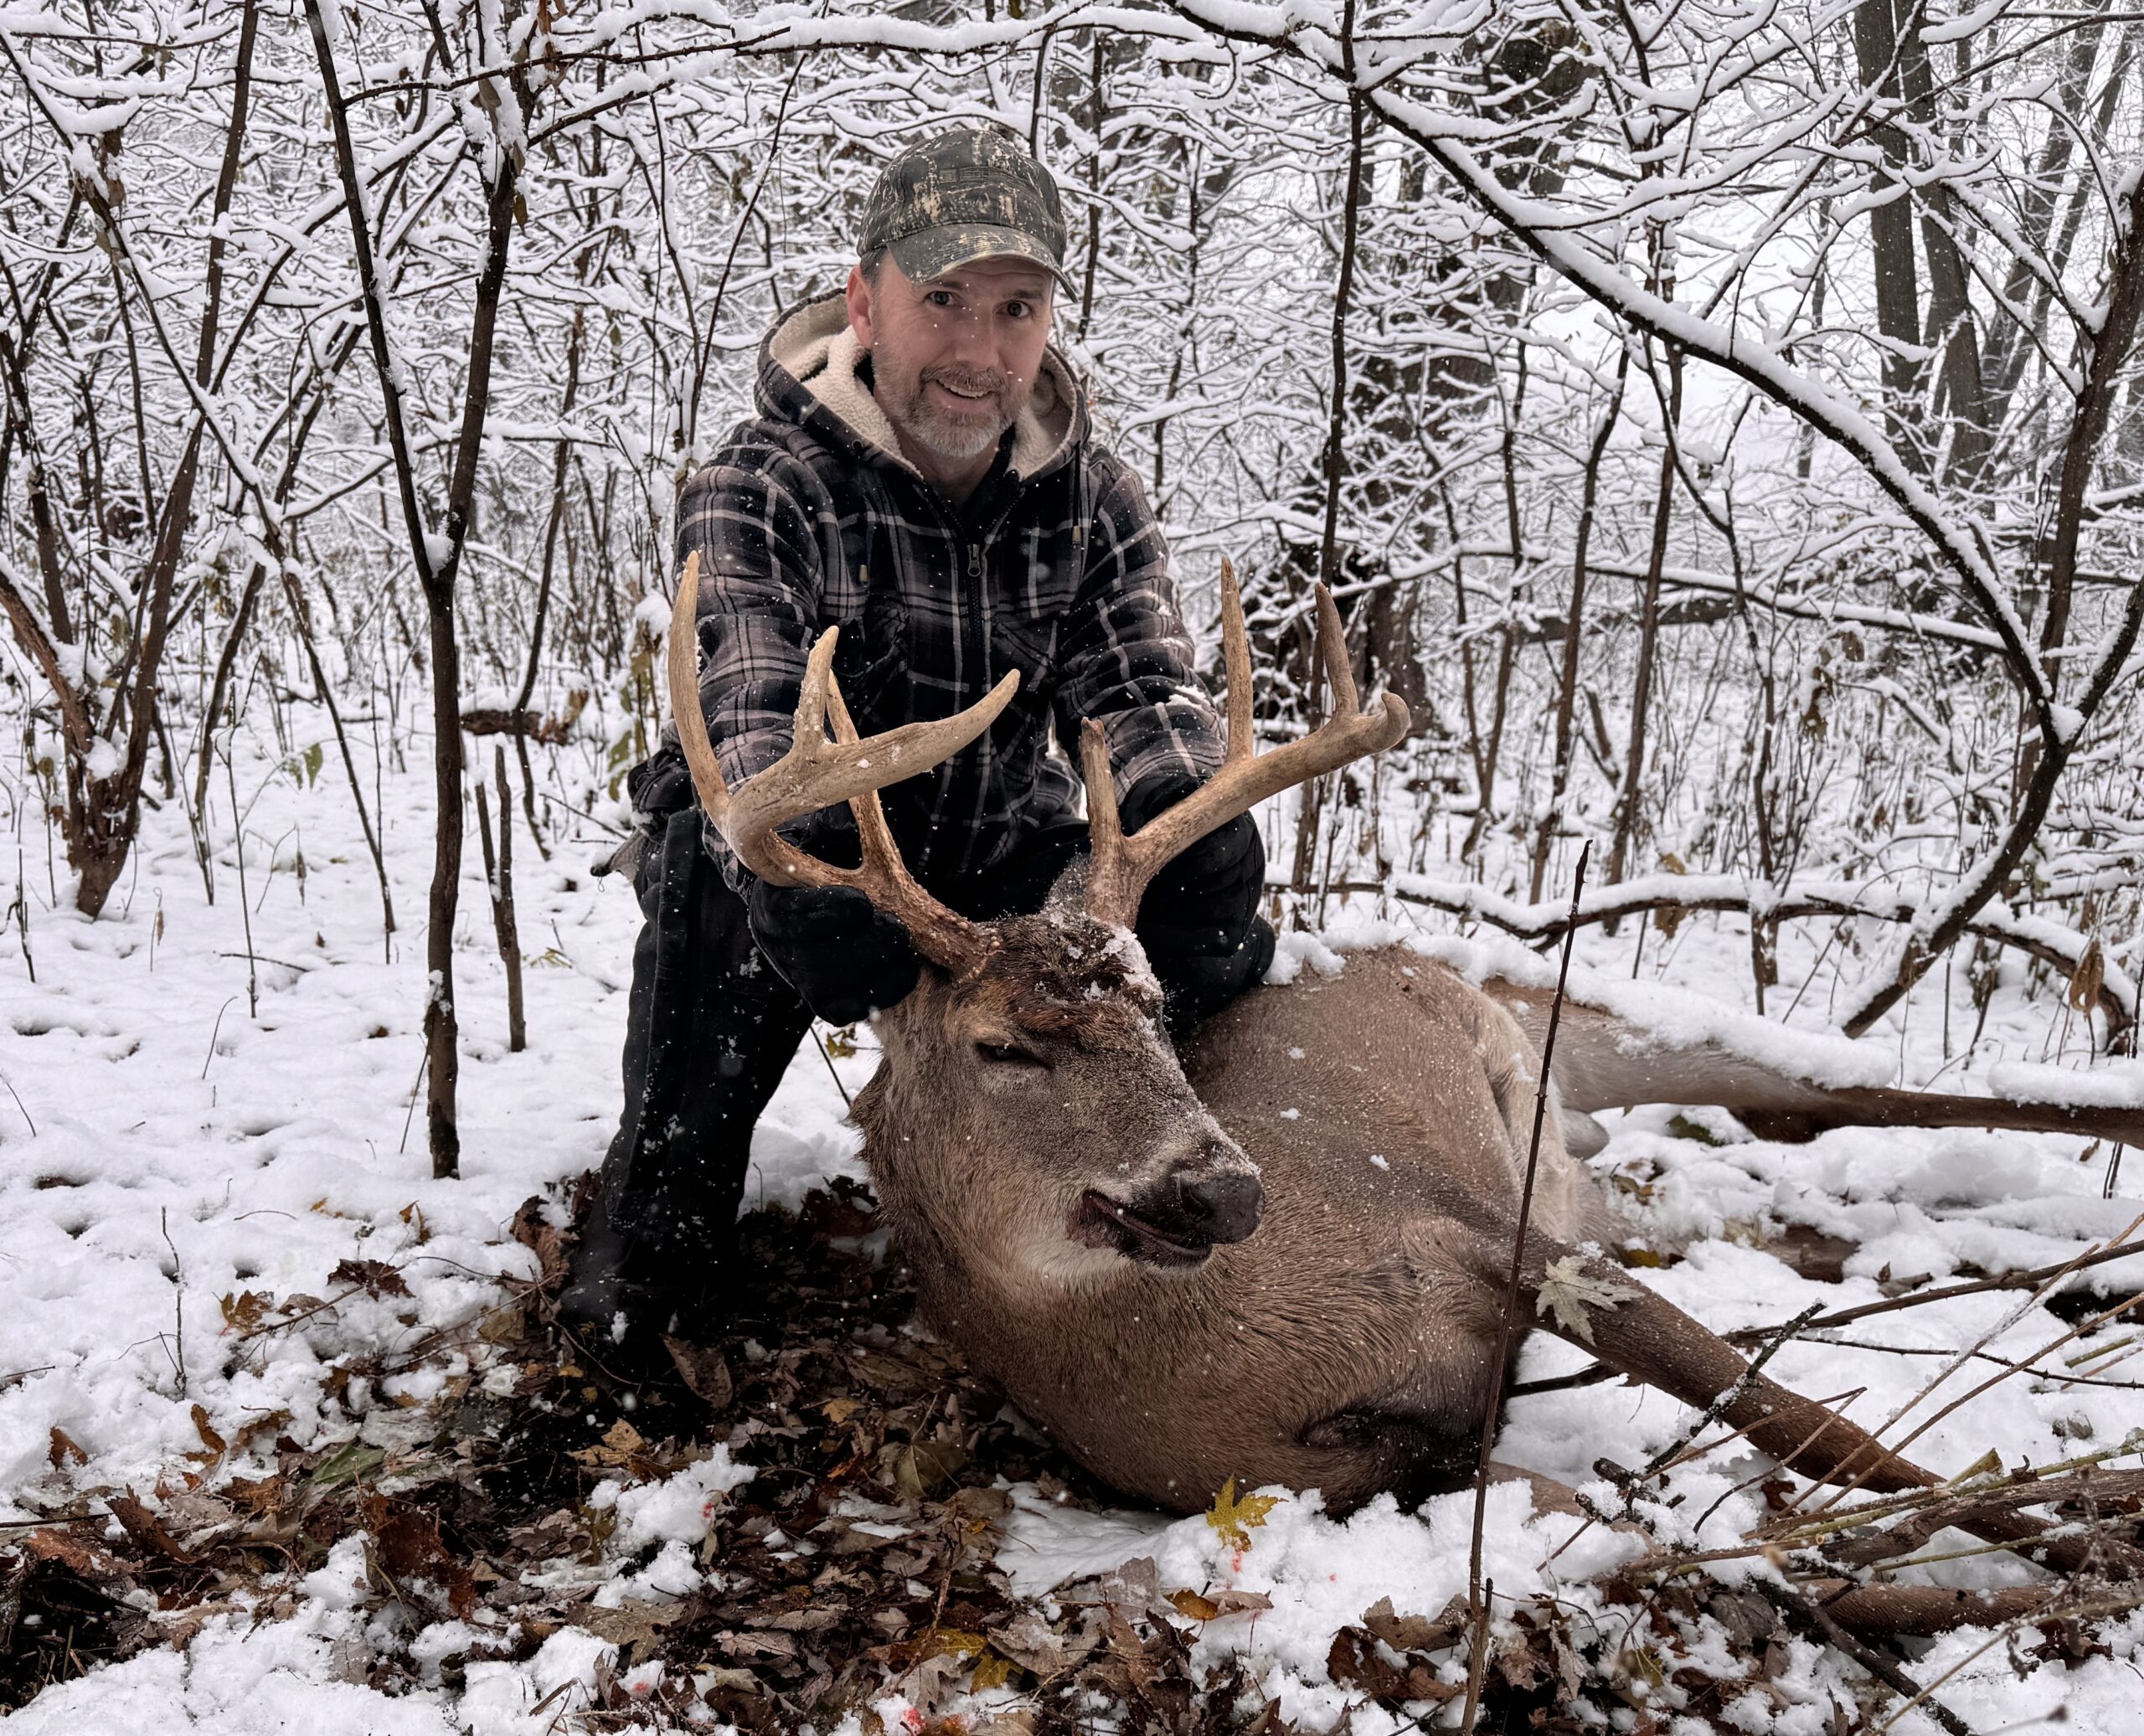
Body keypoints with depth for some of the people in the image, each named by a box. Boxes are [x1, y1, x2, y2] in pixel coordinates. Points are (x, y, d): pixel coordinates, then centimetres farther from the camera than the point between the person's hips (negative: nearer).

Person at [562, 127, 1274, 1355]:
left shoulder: (1095, 501, -3)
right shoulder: (763, 486, -18)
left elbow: (1149, 693, -17)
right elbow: (748, 712, -35)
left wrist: (1209, 860, -40)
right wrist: (799, 878, -56)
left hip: (995, 862, 4)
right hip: (793, 855, -3)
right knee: (718, 874, -36)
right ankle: (656, 1233, -17)